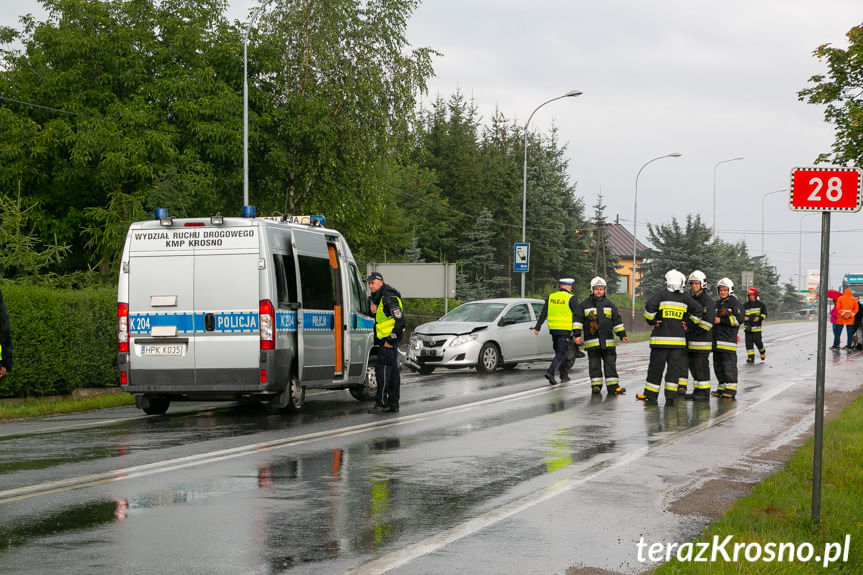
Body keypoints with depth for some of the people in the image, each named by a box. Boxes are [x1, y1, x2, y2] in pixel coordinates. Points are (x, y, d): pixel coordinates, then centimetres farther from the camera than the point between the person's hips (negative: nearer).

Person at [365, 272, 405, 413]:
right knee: (392, 370, 11)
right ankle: (393, 404, 15)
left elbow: (400, 320, -21)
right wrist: (374, 305, 9)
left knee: (382, 368, -12)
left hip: (389, 340, -10)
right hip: (387, 340, 10)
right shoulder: (379, 296, 15)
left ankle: (381, 403, -12)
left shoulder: (389, 298, -17)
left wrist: (390, 339, -20)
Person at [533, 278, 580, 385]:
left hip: (553, 328, 5)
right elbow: (577, 315, -6)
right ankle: (550, 372, -21)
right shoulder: (571, 298, -8)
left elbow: (543, 313, 5)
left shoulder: (551, 296, 6)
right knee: (561, 353, -3)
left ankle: (564, 375, 25)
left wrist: (537, 327, 6)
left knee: (560, 351, 17)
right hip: (565, 330, -5)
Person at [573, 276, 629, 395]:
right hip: (591, 340, -2)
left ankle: (613, 386, 4)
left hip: (608, 341, 2)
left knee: (610, 363, 1)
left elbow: (617, 321, 16)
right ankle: (596, 385, 7)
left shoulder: (610, 305, 12)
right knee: (594, 364, 0)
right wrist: (577, 335, -5)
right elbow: (577, 320, 4)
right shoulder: (584, 305, 4)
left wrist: (622, 335, 11)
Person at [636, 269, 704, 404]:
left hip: (660, 338, -2)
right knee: (674, 368, 6)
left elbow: (650, 306, -17)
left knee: (656, 367, 3)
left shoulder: (662, 294, -4)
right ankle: (670, 396, 0)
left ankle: (651, 395, 8)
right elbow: (698, 309, 6)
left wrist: (652, 321, -2)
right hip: (678, 339, 2)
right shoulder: (685, 298, 6)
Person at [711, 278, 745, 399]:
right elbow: (713, 318, 38)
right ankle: (722, 387, 17)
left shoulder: (735, 303, -3)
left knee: (729, 364, -9)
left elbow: (739, 319, -15)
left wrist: (721, 320, -15)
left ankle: (731, 389, -5)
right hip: (716, 340, 8)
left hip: (729, 338, -8)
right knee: (718, 365, 10)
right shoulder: (717, 304, 22)